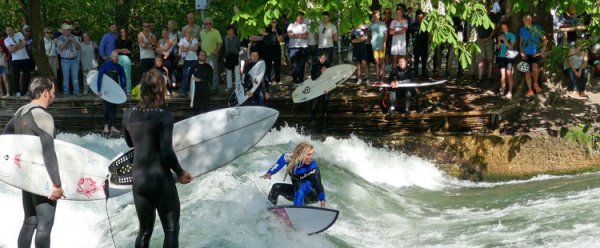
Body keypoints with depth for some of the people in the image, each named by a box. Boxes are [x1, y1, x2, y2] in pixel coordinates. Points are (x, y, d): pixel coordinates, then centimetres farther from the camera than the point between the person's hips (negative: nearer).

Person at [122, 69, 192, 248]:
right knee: (171, 230, 6)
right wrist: (180, 172, -4)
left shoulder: (129, 114, 2)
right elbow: (167, 152, -18)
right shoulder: (164, 115, -15)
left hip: (138, 180, 5)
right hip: (161, 180, -5)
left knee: (144, 231, 16)